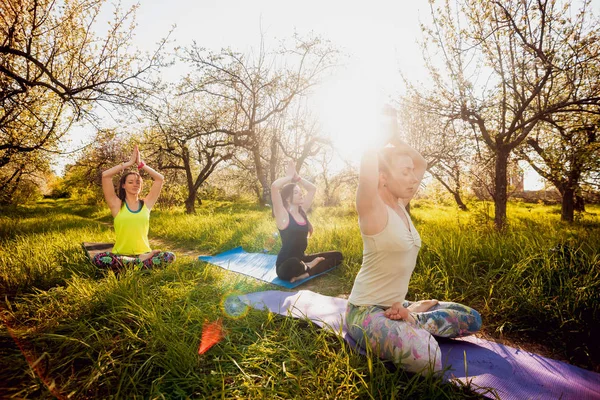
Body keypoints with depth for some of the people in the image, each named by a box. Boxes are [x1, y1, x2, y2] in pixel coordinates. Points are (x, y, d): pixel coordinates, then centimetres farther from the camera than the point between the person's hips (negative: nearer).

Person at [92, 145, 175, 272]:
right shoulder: (117, 205, 3)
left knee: (169, 257, -26)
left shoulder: (146, 204, 9)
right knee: (98, 259, -32)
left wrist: (140, 164, 9)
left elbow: (160, 178, 7)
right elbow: (105, 175, -6)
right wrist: (130, 162, 1)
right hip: (121, 254, -1)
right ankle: (141, 261, -23)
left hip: (144, 253, 1)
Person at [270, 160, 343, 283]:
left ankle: (305, 273, -11)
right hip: (286, 266, -8)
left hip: (301, 259, 8)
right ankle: (307, 267, -9)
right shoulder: (283, 215, -15)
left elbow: (313, 189, 13)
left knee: (337, 256, 7)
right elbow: (274, 186, -30)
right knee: (293, 265, -44)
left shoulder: (302, 211, 6)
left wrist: (296, 177, 2)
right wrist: (290, 177, -13)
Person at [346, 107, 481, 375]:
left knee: (472, 320, 15)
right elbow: (368, 162, -37)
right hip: (366, 312, -8)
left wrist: (394, 138, 1)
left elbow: (421, 163, 14)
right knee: (429, 362, -34)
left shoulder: (399, 205, 4)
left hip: (394, 306, 8)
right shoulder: (372, 209, -20)